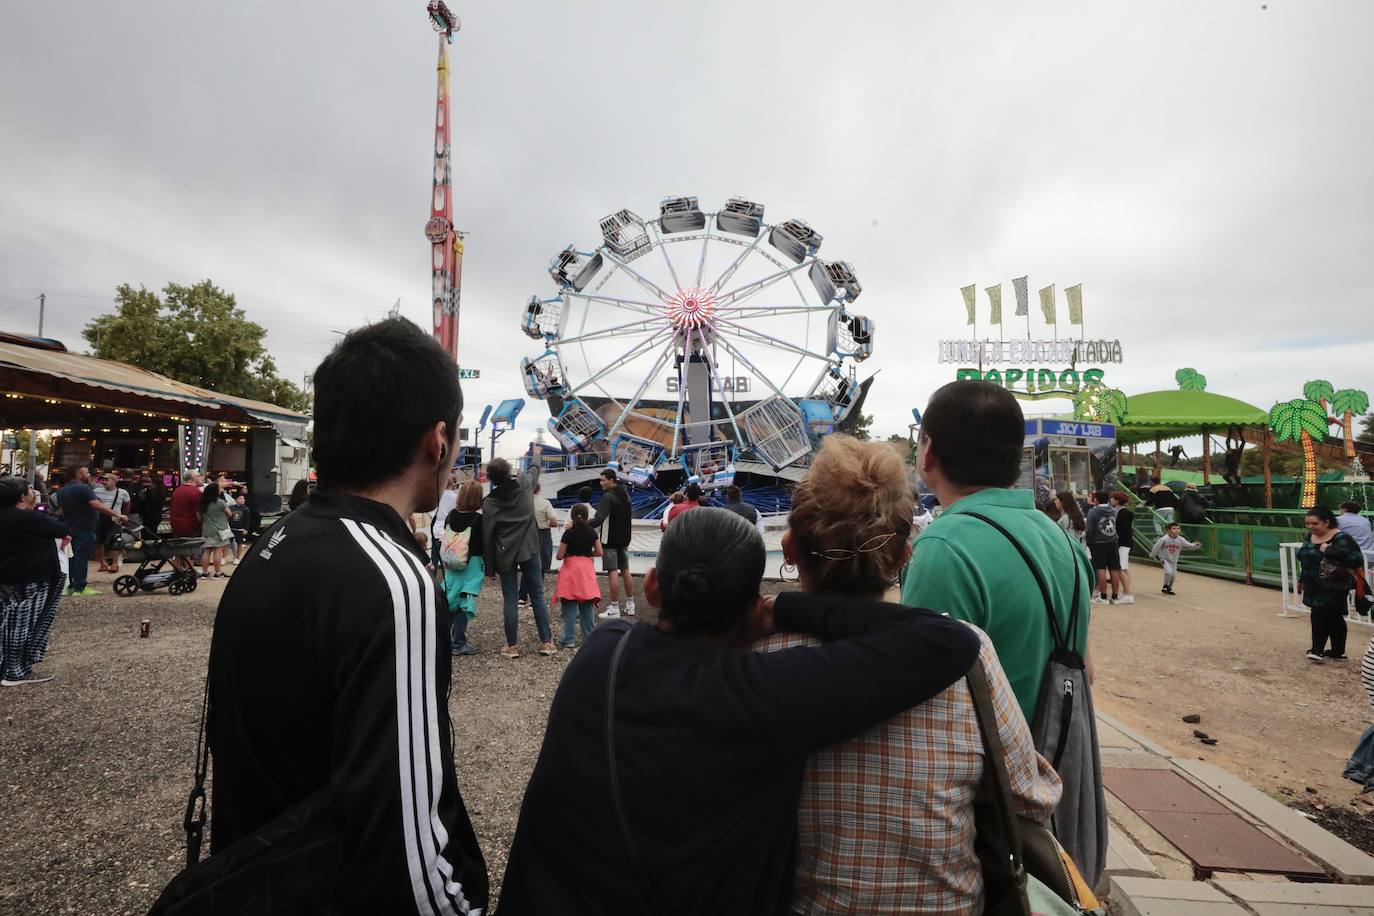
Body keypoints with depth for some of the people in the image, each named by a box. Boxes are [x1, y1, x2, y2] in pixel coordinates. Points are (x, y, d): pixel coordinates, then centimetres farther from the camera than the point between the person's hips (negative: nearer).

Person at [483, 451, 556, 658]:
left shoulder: (489, 502, -6)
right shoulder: (524, 484, -3)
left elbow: (487, 536, -5)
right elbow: (534, 469, 21)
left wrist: (490, 566, 2)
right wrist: (537, 454, 42)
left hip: (505, 555, -1)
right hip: (529, 550, 1)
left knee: (510, 599, 6)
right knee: (538, 596, 7)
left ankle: (512, 645, 9)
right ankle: (547, 642, 9)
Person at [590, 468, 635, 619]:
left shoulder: (608, 496, -16)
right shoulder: (625, 495, 12)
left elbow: (598, 519, -26)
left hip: (610, 541, -8)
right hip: (623, 539, 8)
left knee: (612, 572, -5)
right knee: (625, 571, 13)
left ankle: (614, 609, -3)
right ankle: (630, 605, 20)